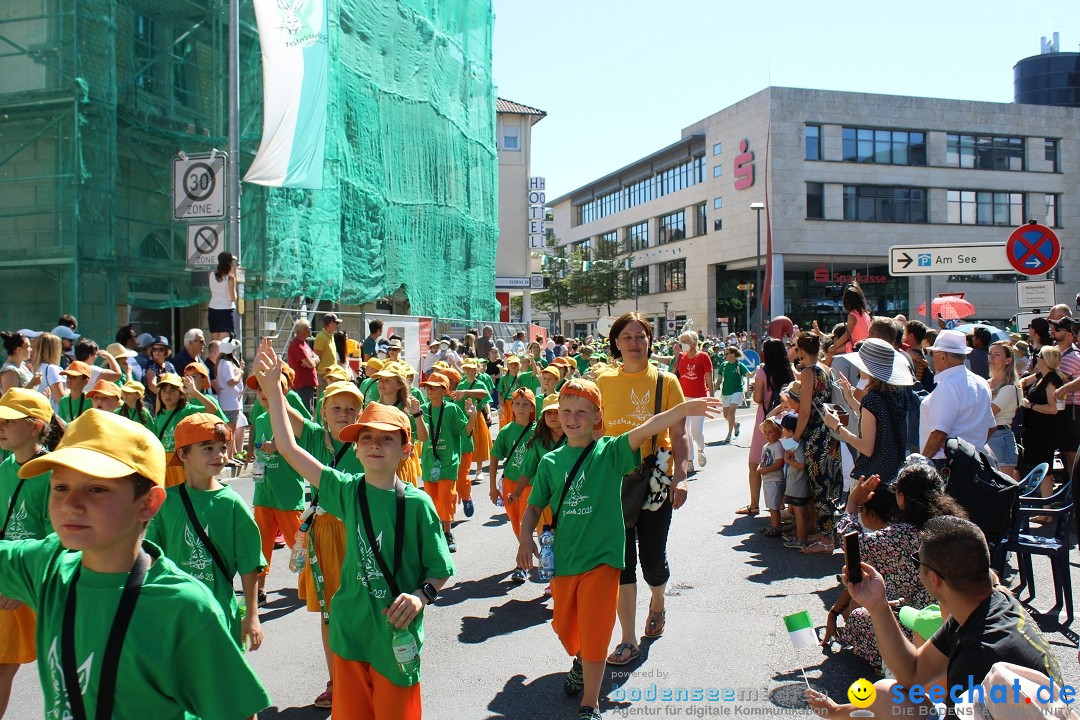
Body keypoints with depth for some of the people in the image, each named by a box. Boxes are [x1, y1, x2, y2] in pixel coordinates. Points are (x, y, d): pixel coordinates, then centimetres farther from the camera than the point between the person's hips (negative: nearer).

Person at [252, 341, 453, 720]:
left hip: (396, 632, -2)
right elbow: (289, 448, -2)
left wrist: (421, 595, -22)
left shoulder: (417, 502, -11)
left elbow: (441, 569, -3)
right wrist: (272, 387, -4)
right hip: (350, 628, 3)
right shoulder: (347, 489, -3)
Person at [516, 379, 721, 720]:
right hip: (562, 559, 4)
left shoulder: (610, 451, -8)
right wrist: (525, 537, -7)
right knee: (565, 627, 20)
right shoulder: (550, 461, 1)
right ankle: (581, 661, 52)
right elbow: (535, 506, 9)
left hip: (601, 557, -4)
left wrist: (684, 408, -36)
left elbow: (646, 429, -23)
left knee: (594, 635, 0)